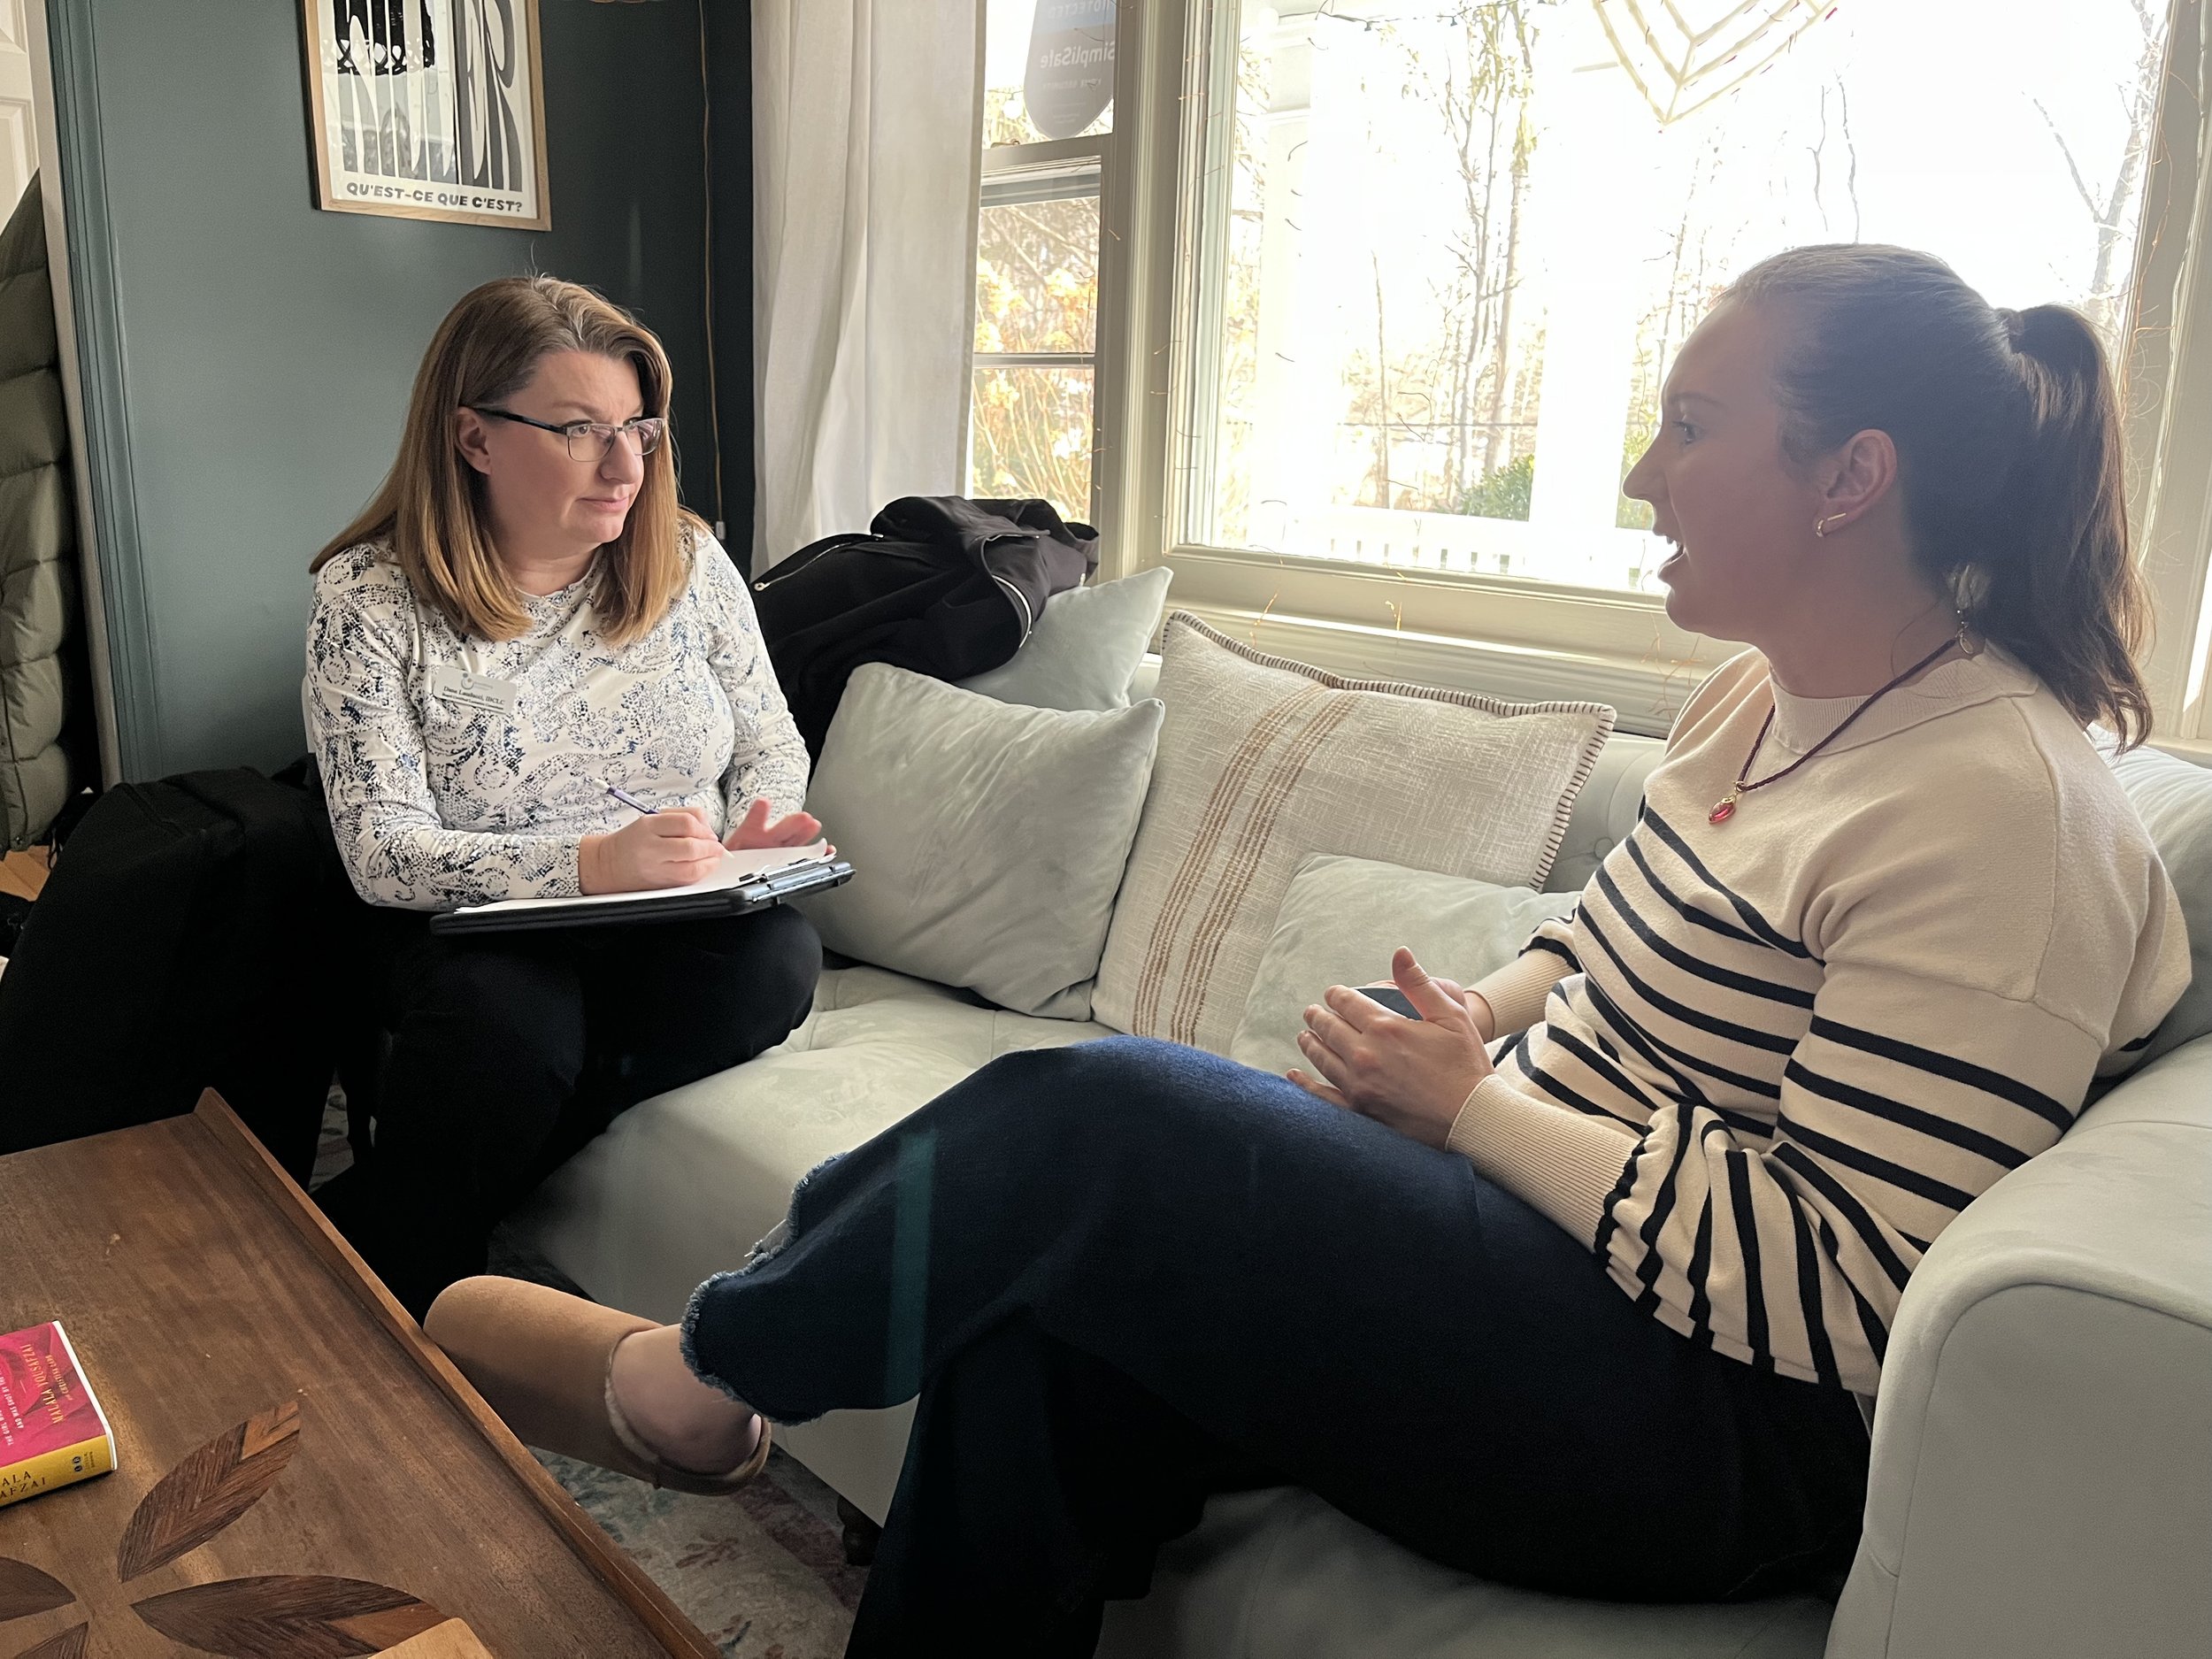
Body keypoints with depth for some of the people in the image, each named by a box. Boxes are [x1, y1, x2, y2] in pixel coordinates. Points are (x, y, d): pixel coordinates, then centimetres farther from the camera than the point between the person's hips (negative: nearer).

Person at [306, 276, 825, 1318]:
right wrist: (588, 863, -29)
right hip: (471, 933, -3)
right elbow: (380, 848, -14)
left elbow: (771, 746, 11)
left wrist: (751, 841, -13)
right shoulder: (367, 598, -6)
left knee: (777, 959, -31)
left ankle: (365, 1227, -19)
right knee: (508, 1019, -38)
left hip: (676, 927, 4)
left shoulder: (687, 561, 4)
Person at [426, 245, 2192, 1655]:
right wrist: (1476, 1021, -1)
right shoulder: (1765, 694, 8)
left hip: (1724, 1432, -8)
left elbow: (1841, 1293, -23)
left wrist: (1472, 1103, -17)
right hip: (1549, 1213, 8)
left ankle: (690, 1382, 4)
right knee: (1044, 1325, -13)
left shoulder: (1998, 807, -20)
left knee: (1099, 1117, -22)